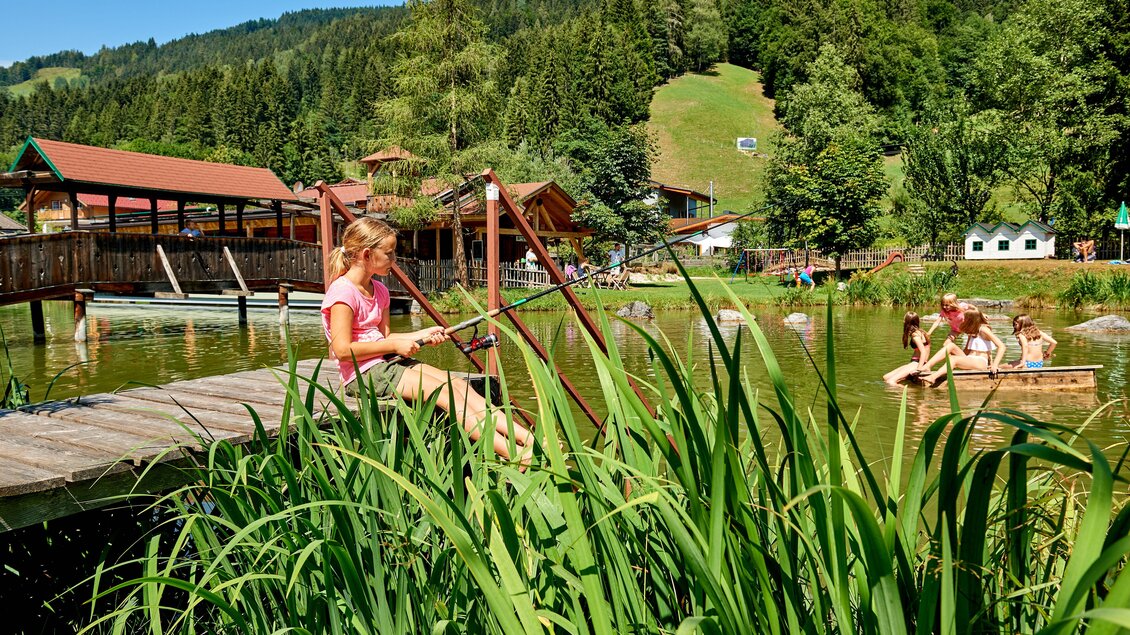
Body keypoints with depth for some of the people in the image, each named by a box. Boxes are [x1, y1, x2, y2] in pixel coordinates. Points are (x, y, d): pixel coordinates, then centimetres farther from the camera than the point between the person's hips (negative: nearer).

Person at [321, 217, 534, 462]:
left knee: (458, 384, -10)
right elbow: (342, 350, -20)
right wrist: (394, 346, -14)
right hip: (362, 373, -9)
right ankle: (513, 454, -27)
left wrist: (424, 335, 4)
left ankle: (528, 439, -20)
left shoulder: (379, 290, 15)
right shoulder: (343, 292, -14)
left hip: (385, 364, 9)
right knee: (445, 392, -22)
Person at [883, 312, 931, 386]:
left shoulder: (915, 334, -12)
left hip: (917, 363, -10)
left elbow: (923, 352, -22)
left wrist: (918, 369, -25)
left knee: (890, 381, -24)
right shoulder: (920, 332, 15)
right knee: (885, 378, 5)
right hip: (914, 362, 10)